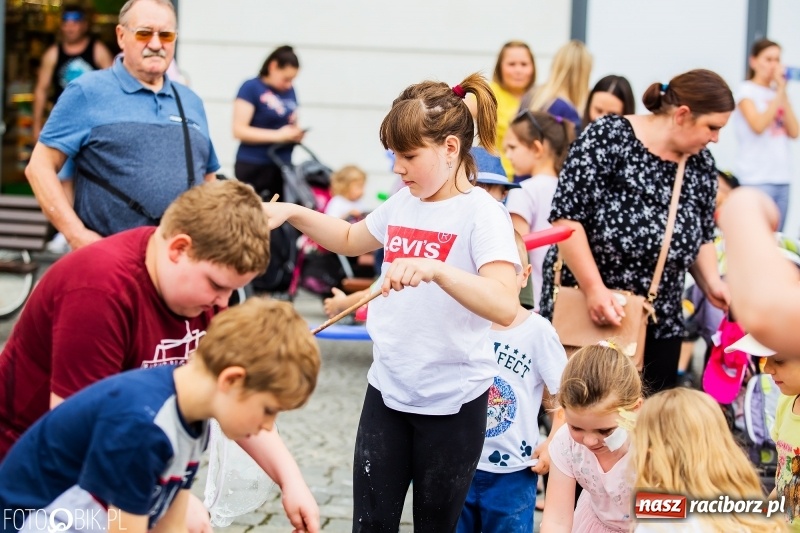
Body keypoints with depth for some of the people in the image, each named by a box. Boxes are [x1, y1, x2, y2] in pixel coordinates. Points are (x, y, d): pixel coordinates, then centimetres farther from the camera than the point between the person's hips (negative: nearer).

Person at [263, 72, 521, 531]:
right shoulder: (402, 204, 5)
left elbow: (505, 307, -31)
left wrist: (433, 269, -44)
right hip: (387, 391, 6)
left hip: (453, 402, -6)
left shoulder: (482, 213, -16)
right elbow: (351, 239, 27)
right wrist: (292, 213, 13)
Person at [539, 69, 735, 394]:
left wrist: (711, 282, -2)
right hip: (582, 312, -5)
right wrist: (594, 289, -21)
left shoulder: (701, 164, 7)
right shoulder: (610, 137, -11)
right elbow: (566, 216, -15)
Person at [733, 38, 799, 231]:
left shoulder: (777, 93, 16)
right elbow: (759, 125, -17)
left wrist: (783, 93, 0)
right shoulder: (747, 91, -1)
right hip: (756, 180, -6)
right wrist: (779, 92, -11)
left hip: (782, 178, 6)